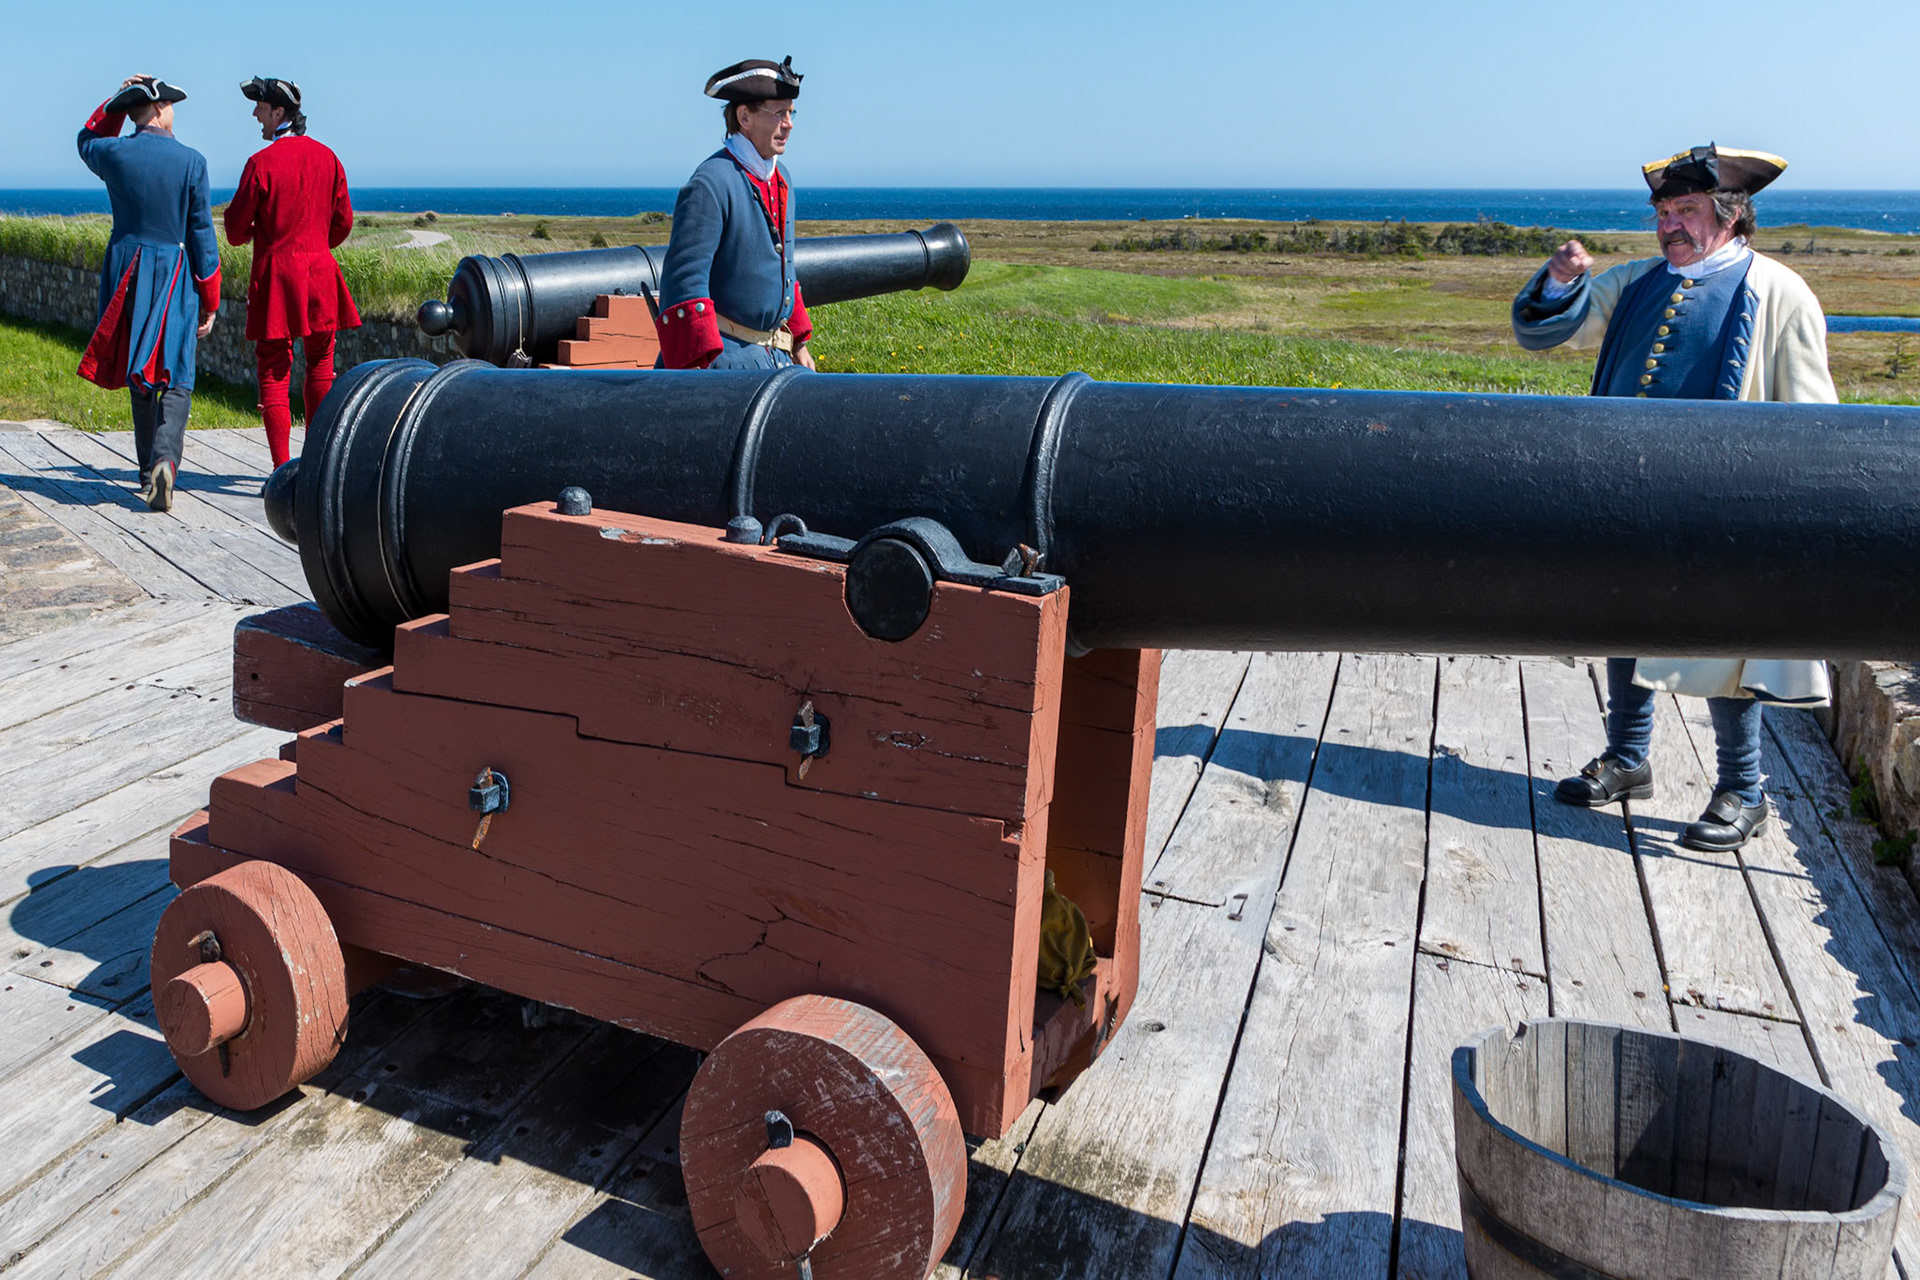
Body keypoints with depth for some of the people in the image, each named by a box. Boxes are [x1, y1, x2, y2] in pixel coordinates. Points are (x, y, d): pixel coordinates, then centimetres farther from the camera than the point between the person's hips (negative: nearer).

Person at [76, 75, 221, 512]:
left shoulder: (113, 153, 0)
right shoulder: (191, 161, -7)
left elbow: (87, 141, 29)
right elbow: (202, 235, -5)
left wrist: (116, 100, 17)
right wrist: (210, 302, 0)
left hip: (126, 272, 3)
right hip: (175, 278, -3)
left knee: (140, 377, 15)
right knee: (175, 378, -2)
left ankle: (149, 472, 20)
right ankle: (165, 459, -25)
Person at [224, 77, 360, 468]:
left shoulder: (261, 162, -10)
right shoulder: (326, 157, 3)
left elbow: (236, 229, -6)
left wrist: (250, 234, 17)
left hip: (275, 274, -4)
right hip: (320, 274, 4)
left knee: (274, 371, 1)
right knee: (320, 366, 13)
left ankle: (282, 470, -1)